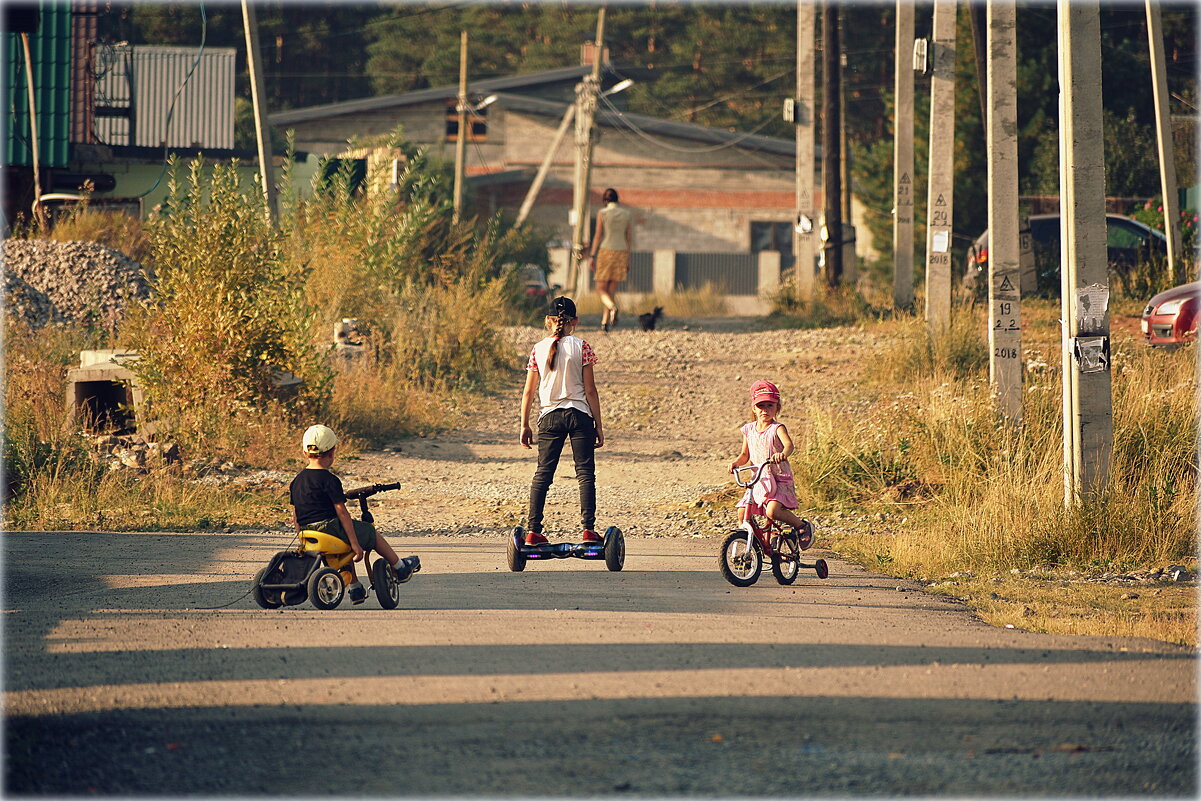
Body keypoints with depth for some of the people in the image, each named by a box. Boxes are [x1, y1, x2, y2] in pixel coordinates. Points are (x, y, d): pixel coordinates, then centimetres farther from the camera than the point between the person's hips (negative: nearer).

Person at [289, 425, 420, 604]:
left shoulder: (297, 481, 8)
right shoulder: (330, 481, -15)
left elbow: (295, 517, 13)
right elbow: (341, 512, -16)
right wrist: (355, 543, -14)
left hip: (308, 534, 7)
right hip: (329, 527, -7)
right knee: (371, 533, 16)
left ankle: (354, 588, 36)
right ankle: (401, 568, 30)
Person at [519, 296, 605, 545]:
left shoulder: (538, 350, 2)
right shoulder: (580, 347, -4)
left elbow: (528, 392, 3)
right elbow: (590, 390, -4)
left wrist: (525, 425, 12)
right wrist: (598, 426, 1)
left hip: (549, 417, 2)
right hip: (579, 414, -2)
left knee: (542, 474, 6)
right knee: (585, 473, 2)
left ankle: (533, 531, 0)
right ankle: (588, 529, -5)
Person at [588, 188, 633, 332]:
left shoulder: (602, 213, -5)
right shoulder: (627, 214, 6)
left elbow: (597, 236, -7)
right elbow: (629, 238, 8)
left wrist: (592, 257, -2)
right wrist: (628, 260, 13)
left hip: (606, 253, -4)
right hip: (621, 254, 4)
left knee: (601, 290, 2)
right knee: (611, 291, 10)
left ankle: (613, 308, -29)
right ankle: (604, 323, 4)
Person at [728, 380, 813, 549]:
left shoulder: (777, 429, -8)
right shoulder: (749, 430, 9)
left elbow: (788, 444, -28)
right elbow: (745, 455, 19)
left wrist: (783, 453, -50)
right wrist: (736, 462, -3)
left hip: (779, 481, -6)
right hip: (758, 482, 6)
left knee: (772, 511, -27)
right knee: (742, 513, -6)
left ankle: (802, 526, -3)